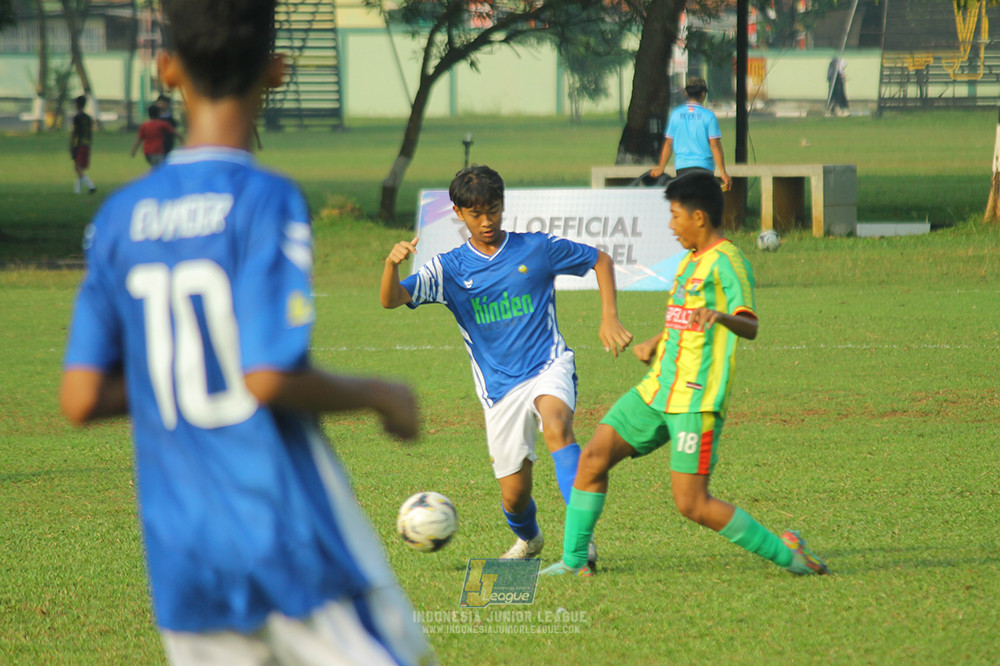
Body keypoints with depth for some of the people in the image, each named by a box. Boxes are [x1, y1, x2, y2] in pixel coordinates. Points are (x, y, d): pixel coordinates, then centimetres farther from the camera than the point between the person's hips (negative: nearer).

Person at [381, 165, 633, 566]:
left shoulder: (537, 249, 0)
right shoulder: (449, 269, 2)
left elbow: (600, 260, 13)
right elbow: (391, 300, -10)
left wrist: (609, 319, 1)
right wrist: (392, 264, -31)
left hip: (548, 367, -2)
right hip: (500, 388, 2)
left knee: (556, 426, -36)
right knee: (514, 497, 2)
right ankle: (528, 539, 39)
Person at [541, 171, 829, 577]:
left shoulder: (726, 261, -13)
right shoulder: (692, 260, 17)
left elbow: (750, 326, -26)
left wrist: (719, 316, -45)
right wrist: (654, 342, 33)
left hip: (697, 401, -9)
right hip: (658, 391, 9)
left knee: (692, 504, -10)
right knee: (593, 458, 1)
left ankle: (784, 552, 3)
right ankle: (574, 562, 9)